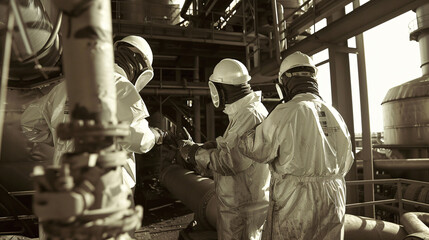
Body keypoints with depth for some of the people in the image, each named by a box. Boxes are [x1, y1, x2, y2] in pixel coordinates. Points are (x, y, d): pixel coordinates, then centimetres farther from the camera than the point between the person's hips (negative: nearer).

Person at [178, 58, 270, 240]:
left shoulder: (250, 114, -24)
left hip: (243, 208, -10)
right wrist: (197, 147, 5)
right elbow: (227, 146, 12)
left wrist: (195, 153, -16)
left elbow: (230, 162, -28)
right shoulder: (242, 113, 12)